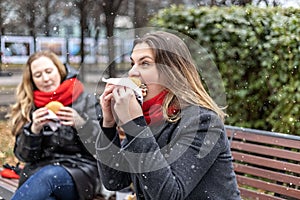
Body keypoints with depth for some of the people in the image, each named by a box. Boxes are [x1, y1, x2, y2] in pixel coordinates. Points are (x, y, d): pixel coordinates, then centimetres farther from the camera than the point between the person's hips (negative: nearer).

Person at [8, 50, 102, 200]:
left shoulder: (86, 101, 6)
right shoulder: (28, 107, 13)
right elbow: (24, 155, 9)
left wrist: (80, 123, -18)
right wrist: (34, 130, -10)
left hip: (80, 170, -1)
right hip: (38, 172, 1)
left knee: (49, 175, -36)